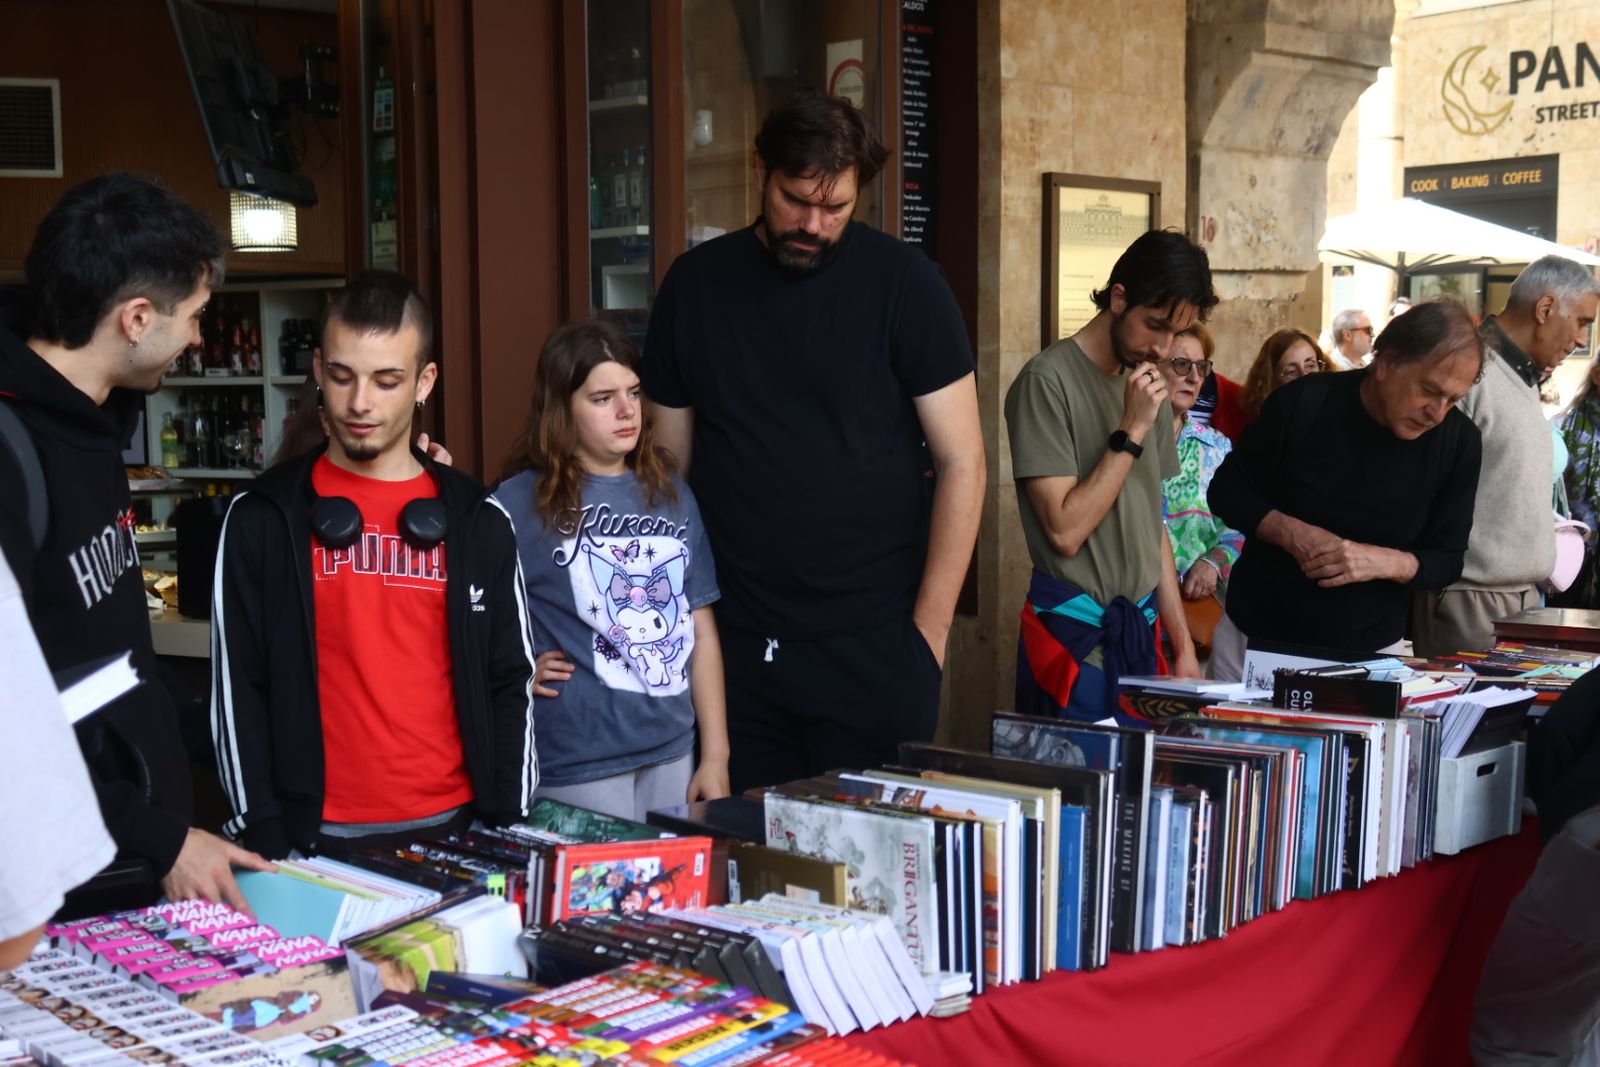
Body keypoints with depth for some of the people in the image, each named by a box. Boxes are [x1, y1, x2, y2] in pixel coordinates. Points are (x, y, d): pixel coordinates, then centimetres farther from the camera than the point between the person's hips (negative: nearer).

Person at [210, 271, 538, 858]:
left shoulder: (478, 520, 4)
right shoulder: (262, 518, 0)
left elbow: (509, 683, 6)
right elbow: (238, 687, 0)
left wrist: (506, 828, -1)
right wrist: (266, 835, -7)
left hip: (453, 826, 2)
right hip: (318, 833, -1)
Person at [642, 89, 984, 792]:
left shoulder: (902, 282, -3)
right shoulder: (696, 284, 6)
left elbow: (961, 460, -3)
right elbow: (667, 462, 10)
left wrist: (929, 628, -8)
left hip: (874, 642, -2)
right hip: (735, 645, 3)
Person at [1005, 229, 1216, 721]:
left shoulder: (1148, 388, 12)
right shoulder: (1048, 381, -12)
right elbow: (1065, 531, -17)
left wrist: (1183, 645, 14)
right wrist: (1131, 433, -16)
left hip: (1142, 633, 7)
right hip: (1076, 642, -7)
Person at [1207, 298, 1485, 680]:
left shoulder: (1459, 441, -8)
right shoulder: (1304, 403, -13)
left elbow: (1447, 559, -2)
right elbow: (1227, 492, -3)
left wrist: (1387, 562, -22)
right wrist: (1288, 532, -20)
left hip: (1370, 650, 1)